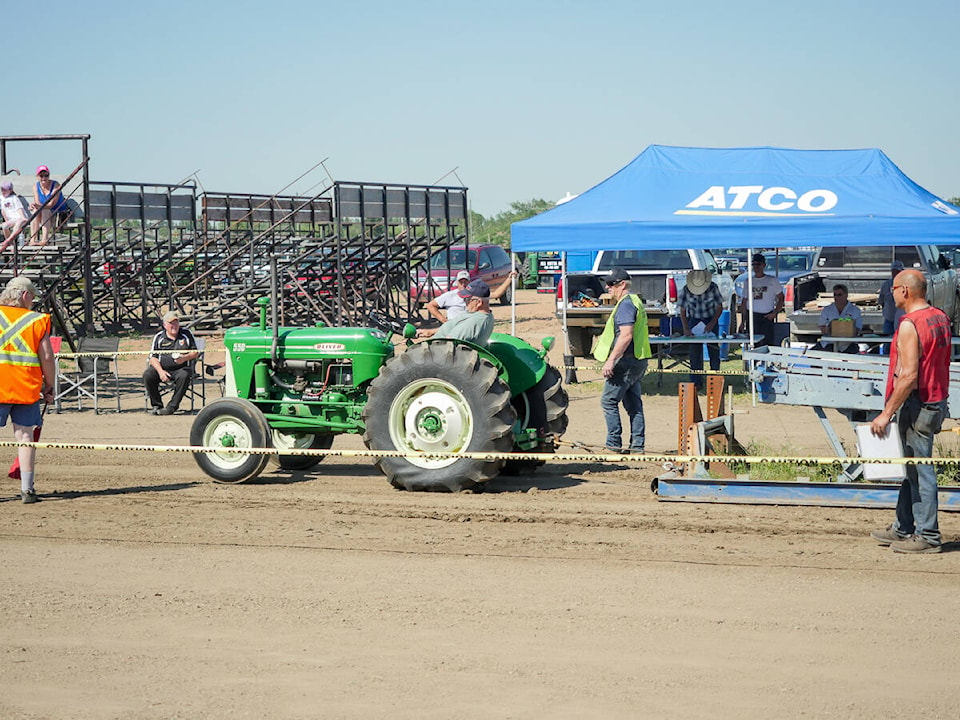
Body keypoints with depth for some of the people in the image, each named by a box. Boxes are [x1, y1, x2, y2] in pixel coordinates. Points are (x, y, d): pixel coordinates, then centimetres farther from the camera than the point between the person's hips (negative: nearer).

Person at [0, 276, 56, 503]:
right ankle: (27, 489, 4)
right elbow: (47, 358, -2)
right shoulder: (38, 321, 1)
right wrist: (49, 386, 9)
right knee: (25, 434, 4)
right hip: (26, 388, 0)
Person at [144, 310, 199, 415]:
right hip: (162, 368, 2)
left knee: (183, 376, -36)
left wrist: (185, 358, -13)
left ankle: (172, 406, -27)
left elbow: (195, 353, 9)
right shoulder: (159, 337, 10)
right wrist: (160, 371, -14)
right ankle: (156, 405, -14)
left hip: (181, 368, -1)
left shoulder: (186, 334, 9)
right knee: (147, 375, -26)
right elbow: (153, 358, 5)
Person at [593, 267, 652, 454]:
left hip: (625, 361, -10)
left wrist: (611, 360, -23)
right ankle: (637, 446, 9)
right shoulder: (634, 301, 20)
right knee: (634, 404, 9)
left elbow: (626, 335, -23)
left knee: (609, 401, -5)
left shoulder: (626, 304, -14)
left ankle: (614, 444, -5)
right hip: (637, 361, 10)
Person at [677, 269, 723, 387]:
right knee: (694, 351, -5)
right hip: (694, 320, 1)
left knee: (713, 350, -4)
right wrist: (686, 328, -21)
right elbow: (682, 311, -8)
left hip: (711, 320, -1)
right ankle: (696, 381, -2)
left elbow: (720, 308, -8)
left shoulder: (713, 288, -17)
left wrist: (712, 323, -20)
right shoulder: (686, 290, -15)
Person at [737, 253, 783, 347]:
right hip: (751, 317, 3)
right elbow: (744, 302, 15)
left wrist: (775, 313, -8)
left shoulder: (772, 281, 4)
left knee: (768, 344, -10)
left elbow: (781, 298, 7)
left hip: (767, 317, -3)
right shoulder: (747, 282, 13)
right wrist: (742, 321, 9)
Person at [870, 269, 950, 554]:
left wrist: (887, 413, -20)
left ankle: (928, 536, 1)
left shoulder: (910, 325, -19)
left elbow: (909, 376, -24)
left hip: (917, 406, -10)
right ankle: (903, 528, 24)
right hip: (937, 401, 10)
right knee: (911, 467, 17)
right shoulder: (940, 319, 10)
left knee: (920, 469, -3)